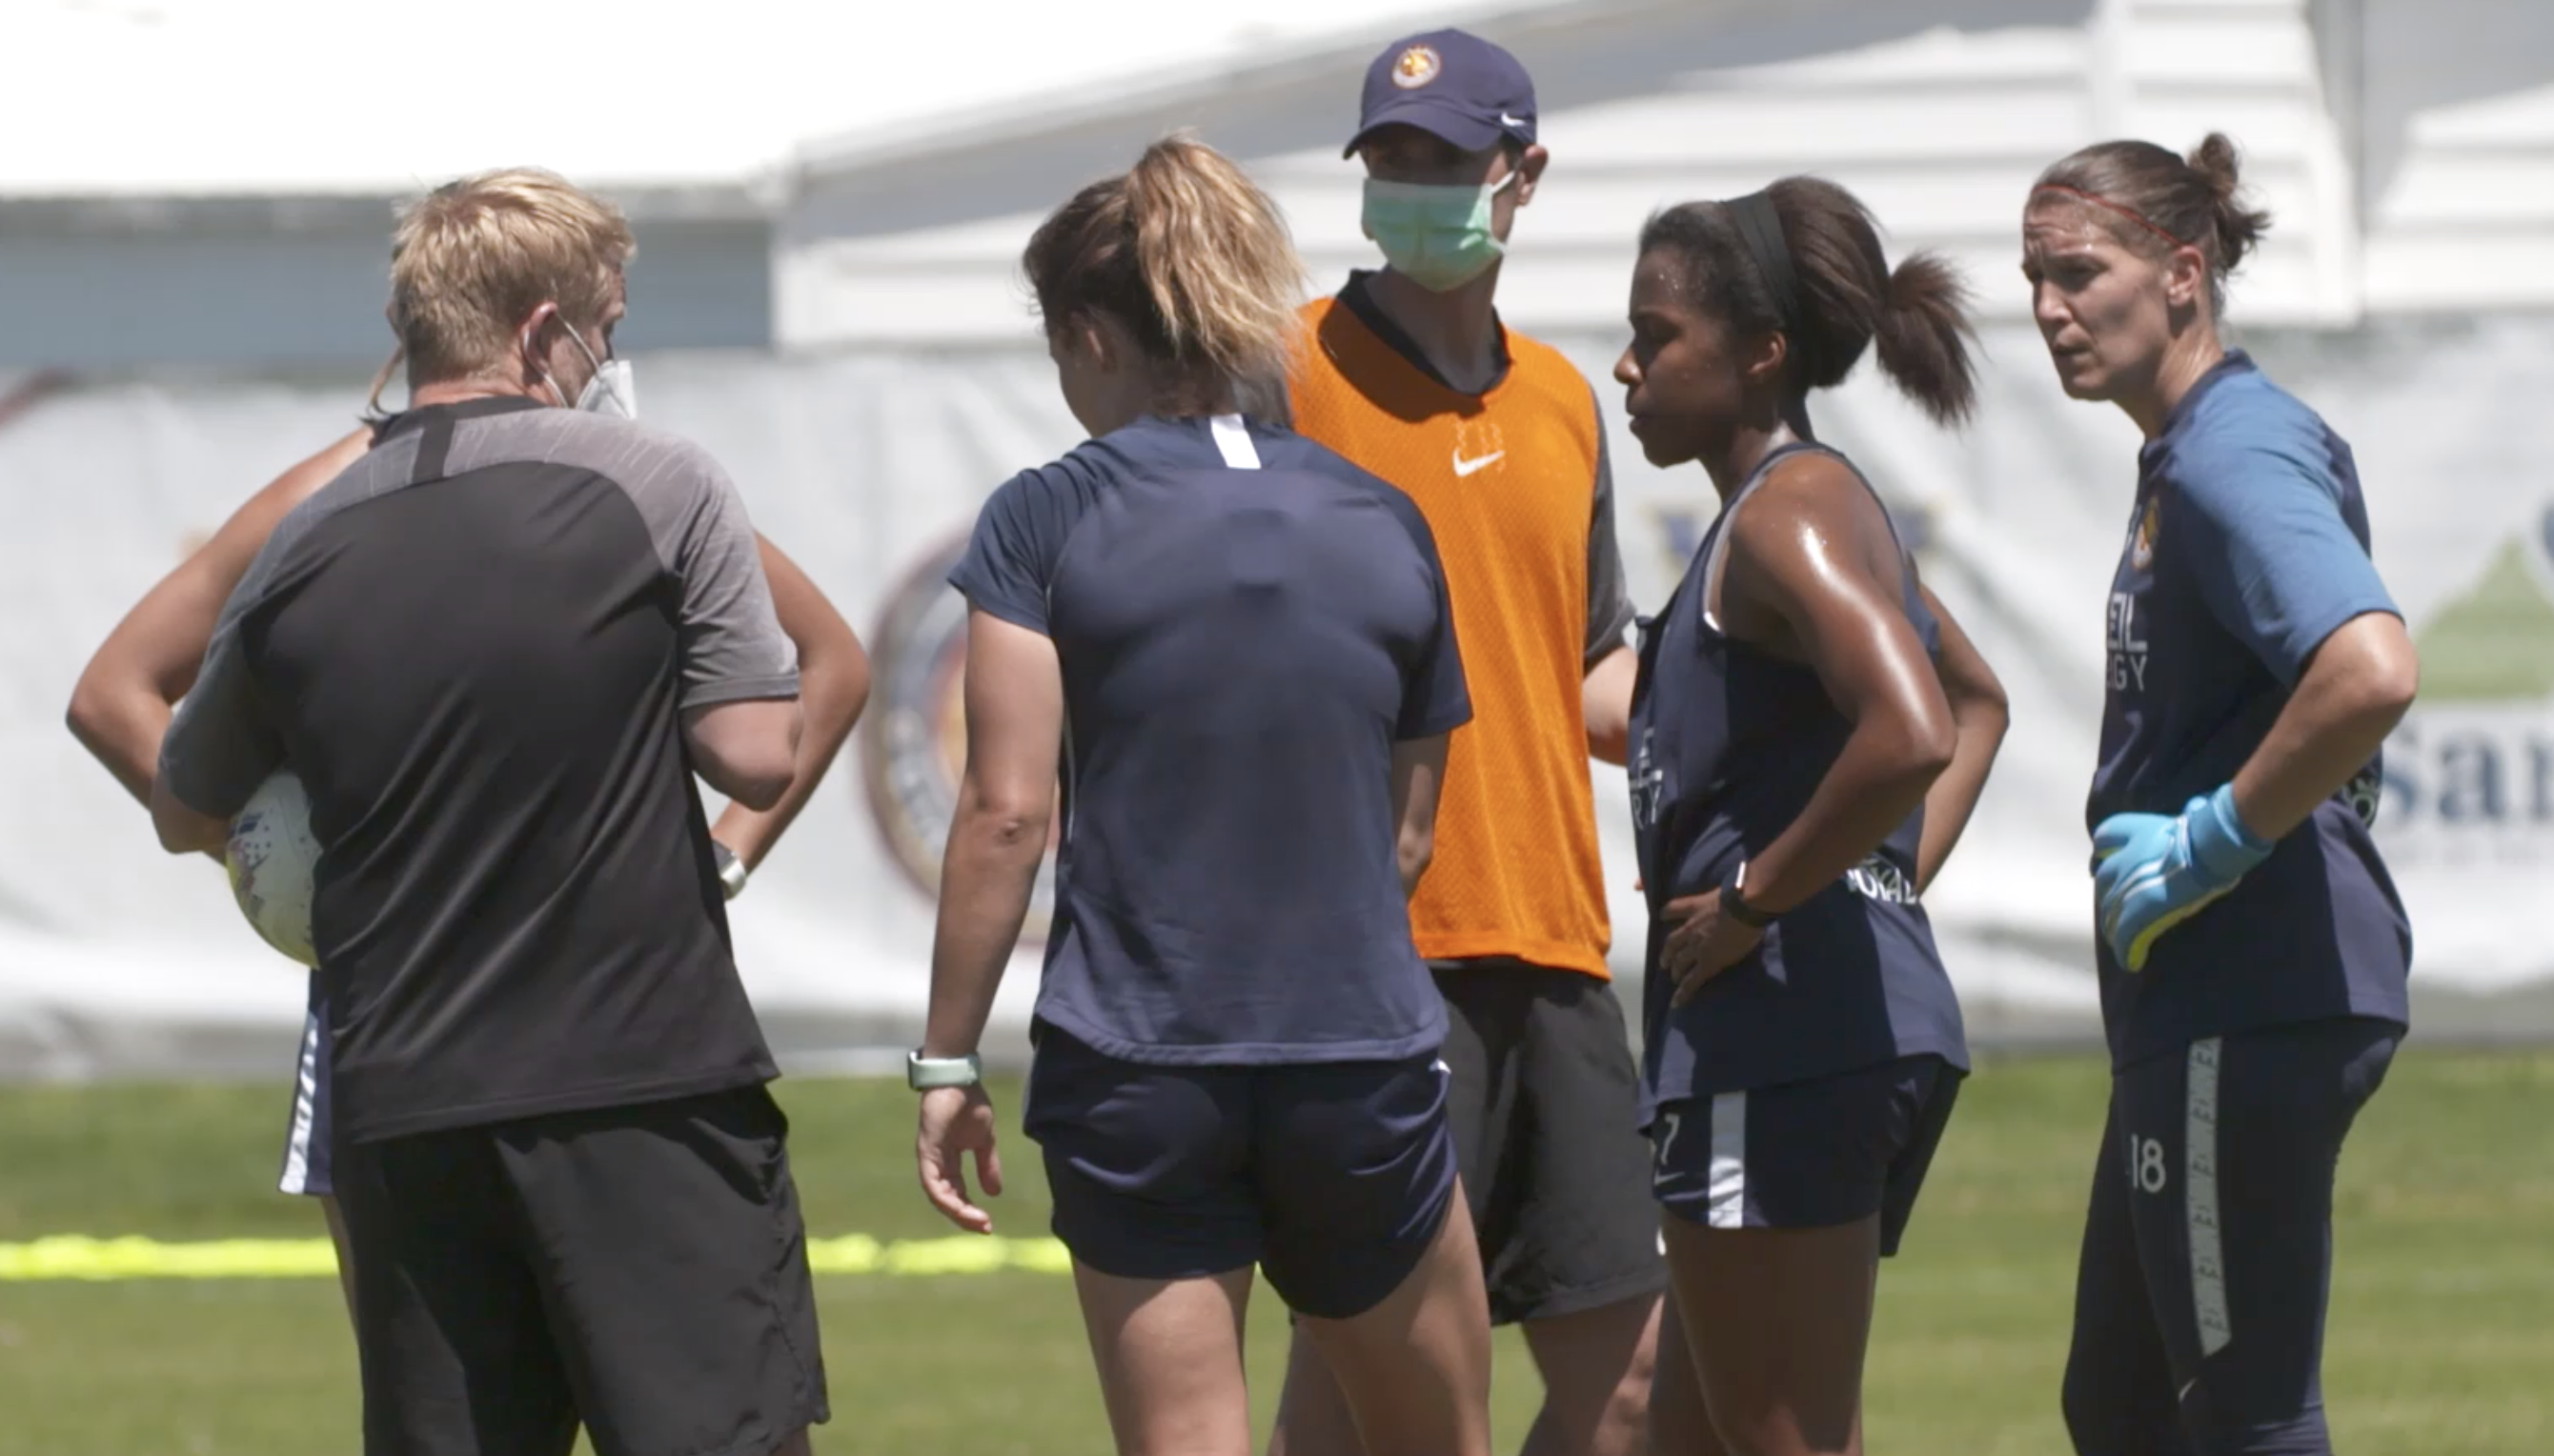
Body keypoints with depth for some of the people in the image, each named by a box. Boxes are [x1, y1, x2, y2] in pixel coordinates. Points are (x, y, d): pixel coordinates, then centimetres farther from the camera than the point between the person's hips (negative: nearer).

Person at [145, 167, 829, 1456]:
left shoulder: (302, 552, 7)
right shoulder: (655, 490, -4)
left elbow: (185, 815, 18)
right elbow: (758, 758, -8)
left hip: (401, 1107, 4)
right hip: (647, 1082, -4)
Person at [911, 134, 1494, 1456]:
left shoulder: (1044, 524, -5)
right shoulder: (1384, 526, 6)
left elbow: (1006, 811, -9)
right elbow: (1407, 833, 13)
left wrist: (949, 1060, -3)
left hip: (1135, 1070, -2)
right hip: (1361, 1055, 2)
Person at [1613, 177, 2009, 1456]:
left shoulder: (1788, 516, -12)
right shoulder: (1834, 505, 18)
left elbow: (1910, 735, -29)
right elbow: (1977, 704, 35)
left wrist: (1752, 898, -18)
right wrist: (1899, 879, 21)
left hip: (1781, 1043, -10)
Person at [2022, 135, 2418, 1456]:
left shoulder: (2232, 458, -17)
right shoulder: (2183, 455, 15)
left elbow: (2371, 674, -33)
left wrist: (2215, 842, -22)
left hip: (2251, 1016, -11)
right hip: (2196, 1016, 11)